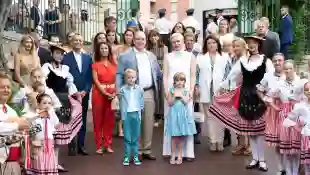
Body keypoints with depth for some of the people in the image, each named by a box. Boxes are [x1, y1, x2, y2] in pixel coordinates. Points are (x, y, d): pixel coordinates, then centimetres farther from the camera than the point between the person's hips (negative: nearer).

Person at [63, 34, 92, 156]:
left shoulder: (88, 58, 11)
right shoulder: (66, 57, -1)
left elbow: (90, 77, 8)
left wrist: (85, 91, -5)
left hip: (84, 94, 4)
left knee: (83, 121, 7)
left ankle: (81, 146, 14)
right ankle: (72, 146, 9)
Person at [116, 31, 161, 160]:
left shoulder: (152, 56, 16)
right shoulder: (125, 56, 1)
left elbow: (158, 74, 21)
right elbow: (119, 74, -4)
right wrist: (120, 92, -14)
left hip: (149, 93, 4)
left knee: (149, 122, 7)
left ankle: (147, 150, 17)